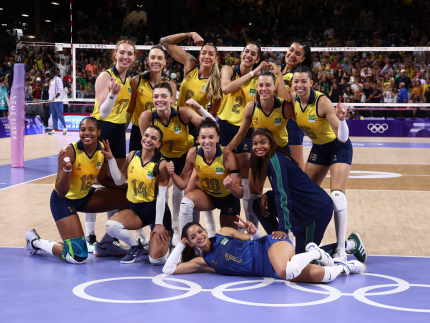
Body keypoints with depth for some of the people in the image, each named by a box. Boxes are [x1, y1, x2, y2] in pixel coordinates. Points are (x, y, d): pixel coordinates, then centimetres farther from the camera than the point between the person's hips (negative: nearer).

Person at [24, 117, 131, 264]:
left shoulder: (102, 149, -9)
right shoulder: (71, 151, -27)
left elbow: (102, 180, 6)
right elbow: (61, 192, -27)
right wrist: (67, 169, -45)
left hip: (85, 196, 7)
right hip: (64, 200, -7)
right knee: (78, 257, -16)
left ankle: (106, 245, 12)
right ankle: (35, 242, 10)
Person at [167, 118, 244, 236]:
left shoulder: (228, 156, -29)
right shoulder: (193, 154, -20)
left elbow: (240, 194, -27)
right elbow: (183, 184, -11)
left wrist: (232, 186, -50)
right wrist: (173, 174, -32)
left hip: (228, 198, -1)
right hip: (206, 195, 2)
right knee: (186, 201, -31)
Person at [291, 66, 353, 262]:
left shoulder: (322, 102, -30)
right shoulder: (294, 99, -13)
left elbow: (342, 138, -34)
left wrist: (341, 119, -51)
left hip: (339, 148, -6)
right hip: (318, 148, 7)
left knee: (336, 196, -20)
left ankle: (341, 249, -15)